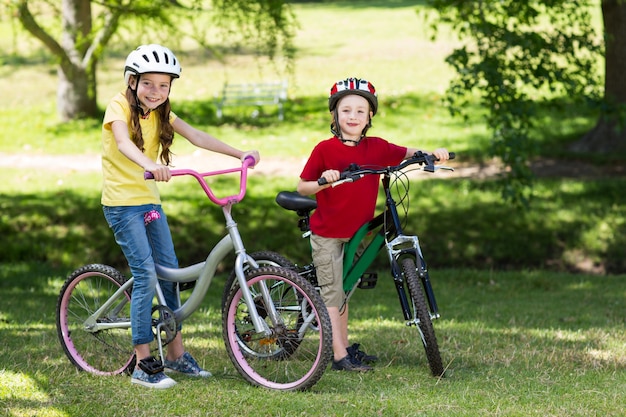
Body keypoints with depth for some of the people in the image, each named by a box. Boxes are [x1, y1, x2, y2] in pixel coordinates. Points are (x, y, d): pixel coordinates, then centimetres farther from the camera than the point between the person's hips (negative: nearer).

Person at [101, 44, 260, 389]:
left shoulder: (161, 113, 8)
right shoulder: (120, 105, -12)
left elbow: (196, 137, 0)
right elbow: (123, 143, -31)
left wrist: (241, 154, -11)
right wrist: (150, 164, -51)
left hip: (150, 201, 7)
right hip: (122, 202, -7)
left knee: (170, 274, 8)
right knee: (146, 277, -13)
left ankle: (176, 353, 21)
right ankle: (143, 366, -9)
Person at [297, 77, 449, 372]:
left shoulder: (376, 147, -2)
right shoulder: (325, 150, -13)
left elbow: (407, 154, 11)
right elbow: (302, 187, -9)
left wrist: (432, 154, -6)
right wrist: (323, 182, -28)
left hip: (355, 231, 5)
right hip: (327, 234, -5)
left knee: (342, 291, 16)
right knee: (331, 293, -4)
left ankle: (346, 347, 24)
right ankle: (339, 355, -4)